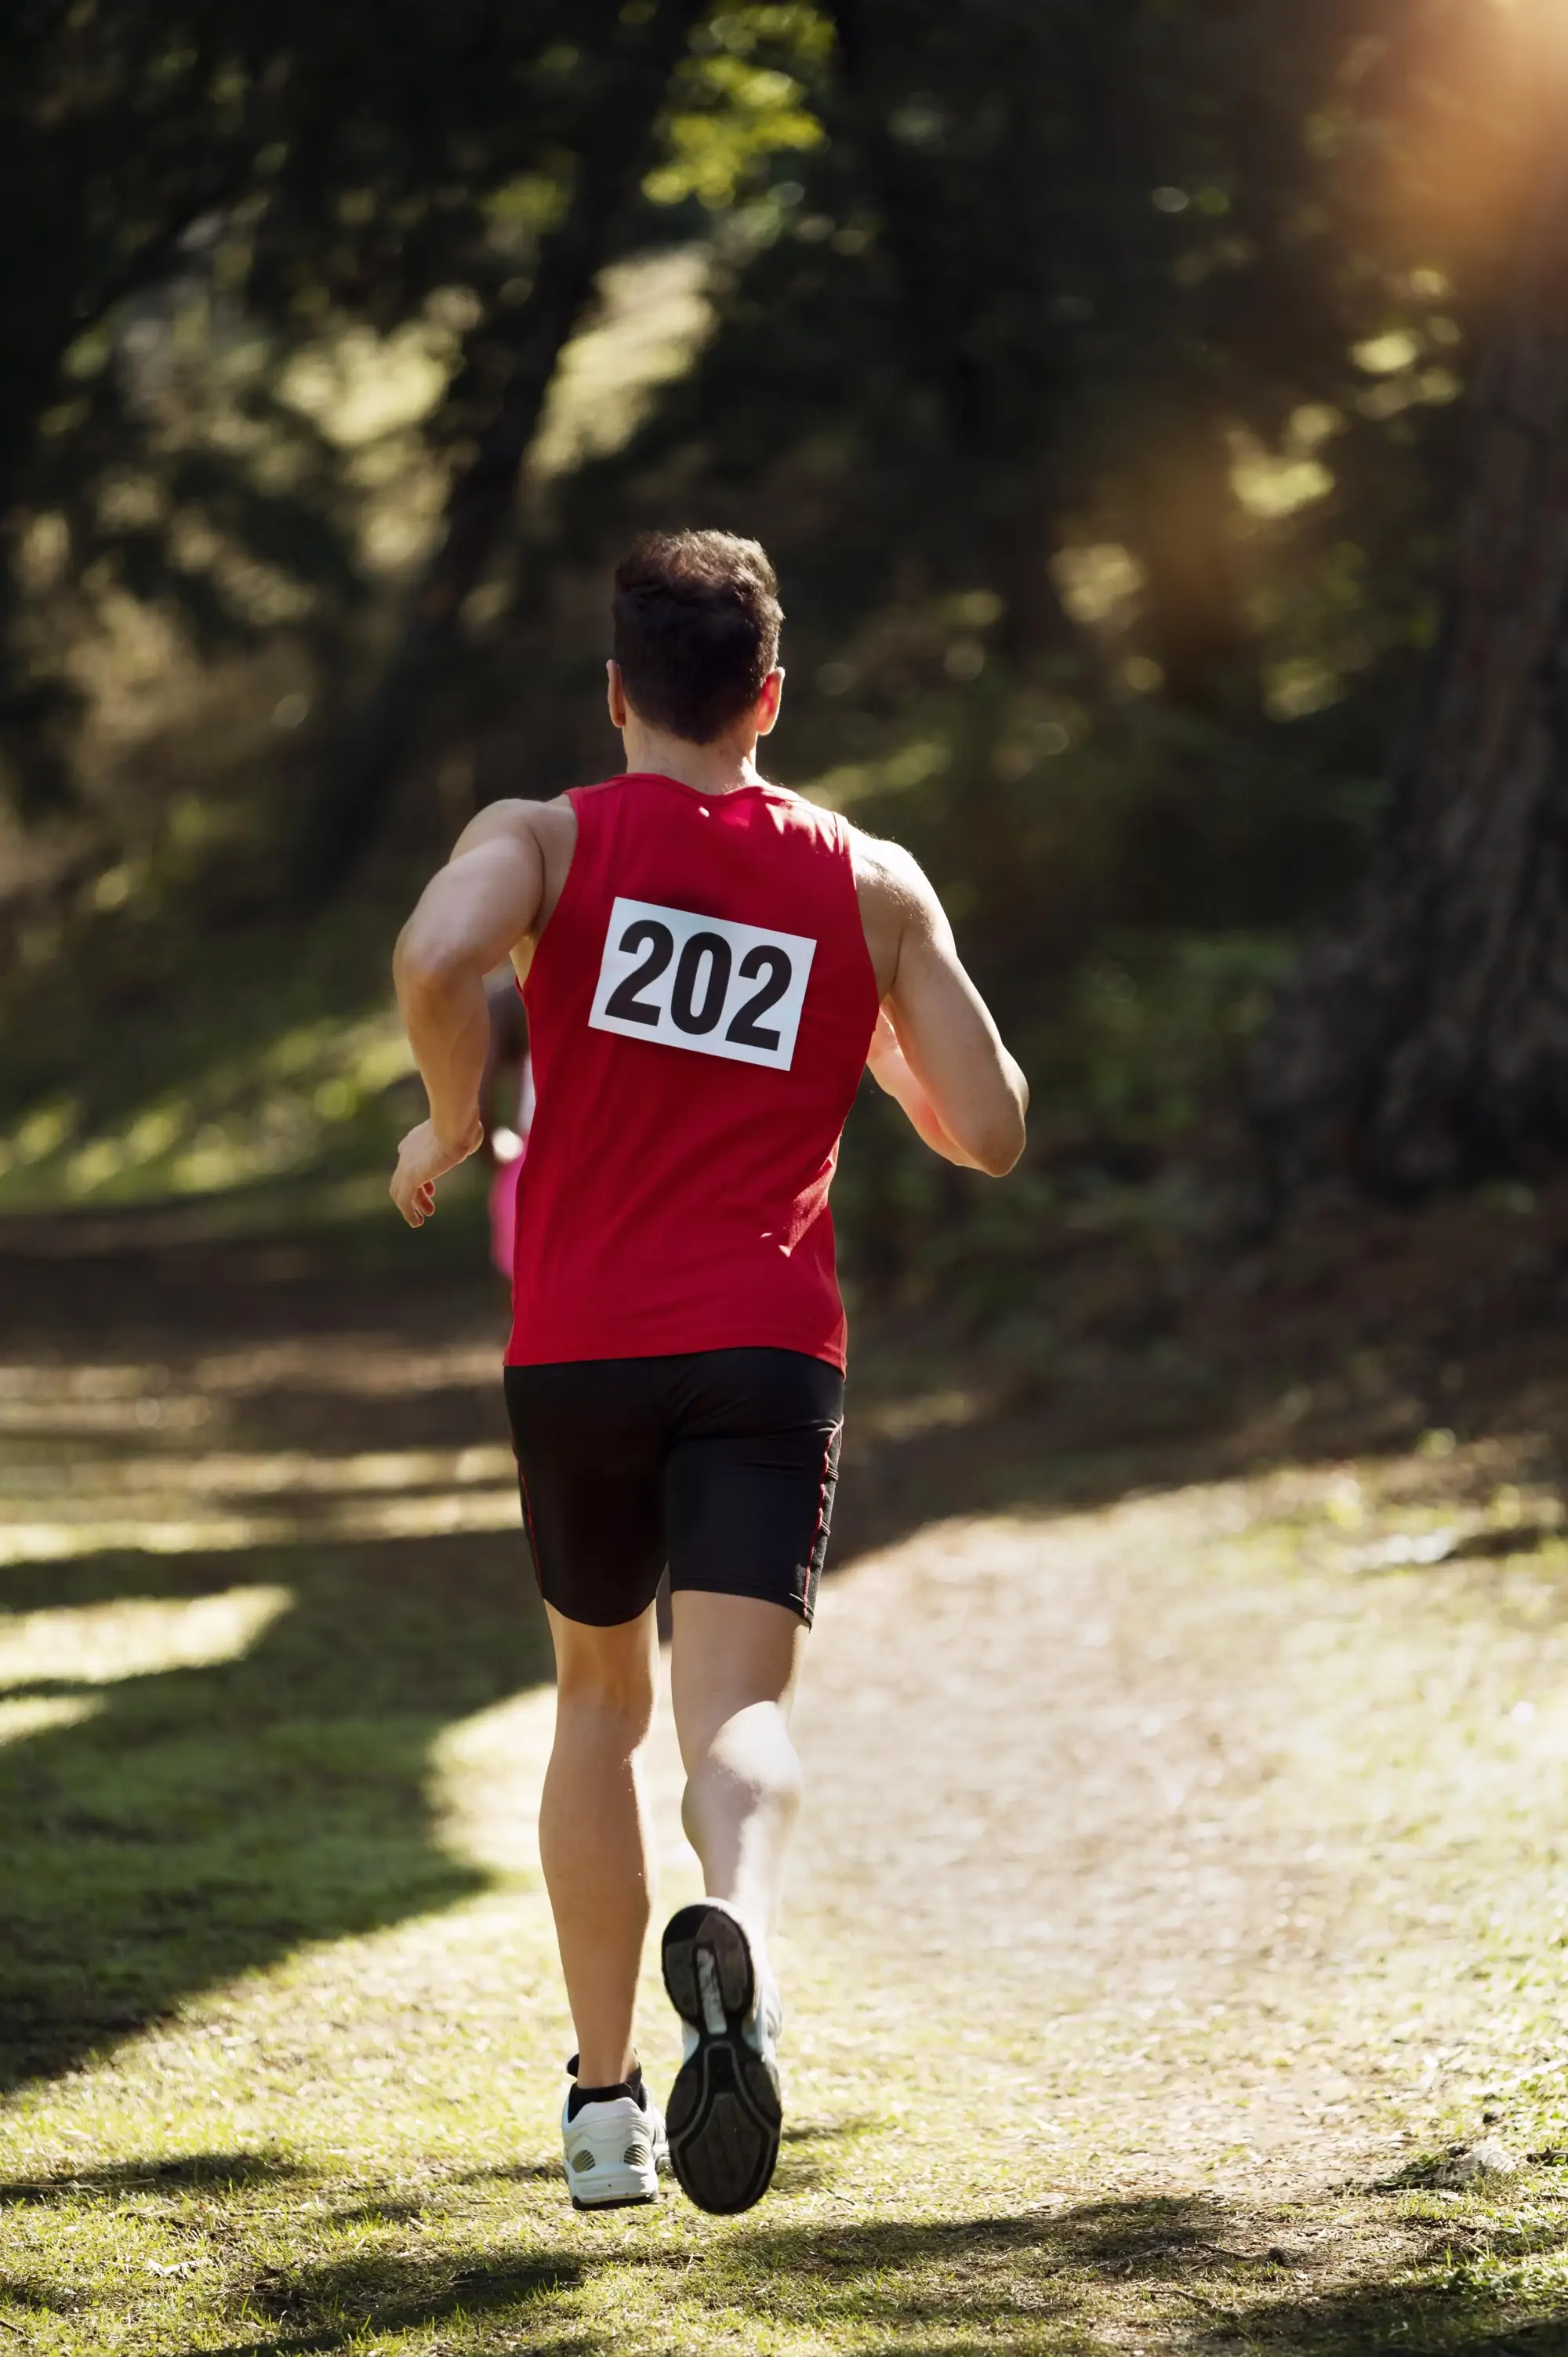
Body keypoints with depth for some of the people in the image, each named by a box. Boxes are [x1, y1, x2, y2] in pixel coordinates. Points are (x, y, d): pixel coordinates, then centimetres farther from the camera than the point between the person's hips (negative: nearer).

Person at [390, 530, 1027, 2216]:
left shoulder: (544, 839, 4)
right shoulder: (871, 885, 10)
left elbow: (434, 959, -20)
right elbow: (989, 1132, 10)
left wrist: (451, 1127, -3)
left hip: (576, 1345, 1)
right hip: (768, 1344, -1)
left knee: (598, 1699, 20)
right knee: (741, 1706, -13)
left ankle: (604, 2103, 22)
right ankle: (731, 1925, -48)